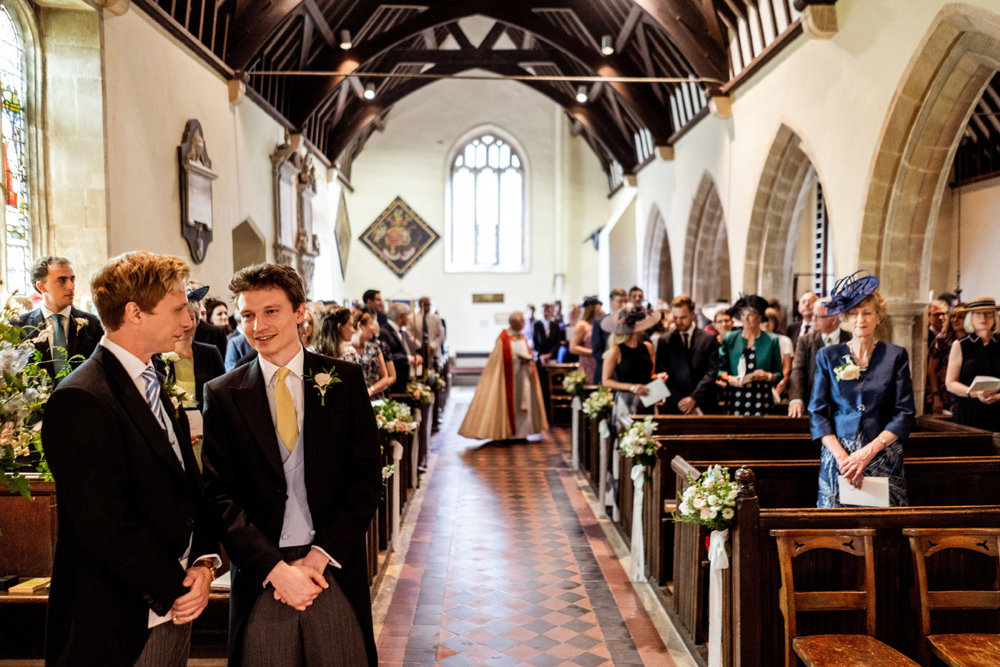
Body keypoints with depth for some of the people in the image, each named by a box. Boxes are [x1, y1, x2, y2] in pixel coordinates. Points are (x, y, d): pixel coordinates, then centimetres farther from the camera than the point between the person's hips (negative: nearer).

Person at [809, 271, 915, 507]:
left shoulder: (896, 356, 5)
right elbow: (817, 412, 2)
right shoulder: (828, 356, 6)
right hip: (838, 455, 0)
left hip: (883, 458, 0)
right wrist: (841, 456, -12)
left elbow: (904, 415, -1)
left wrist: (868, 452, -13)